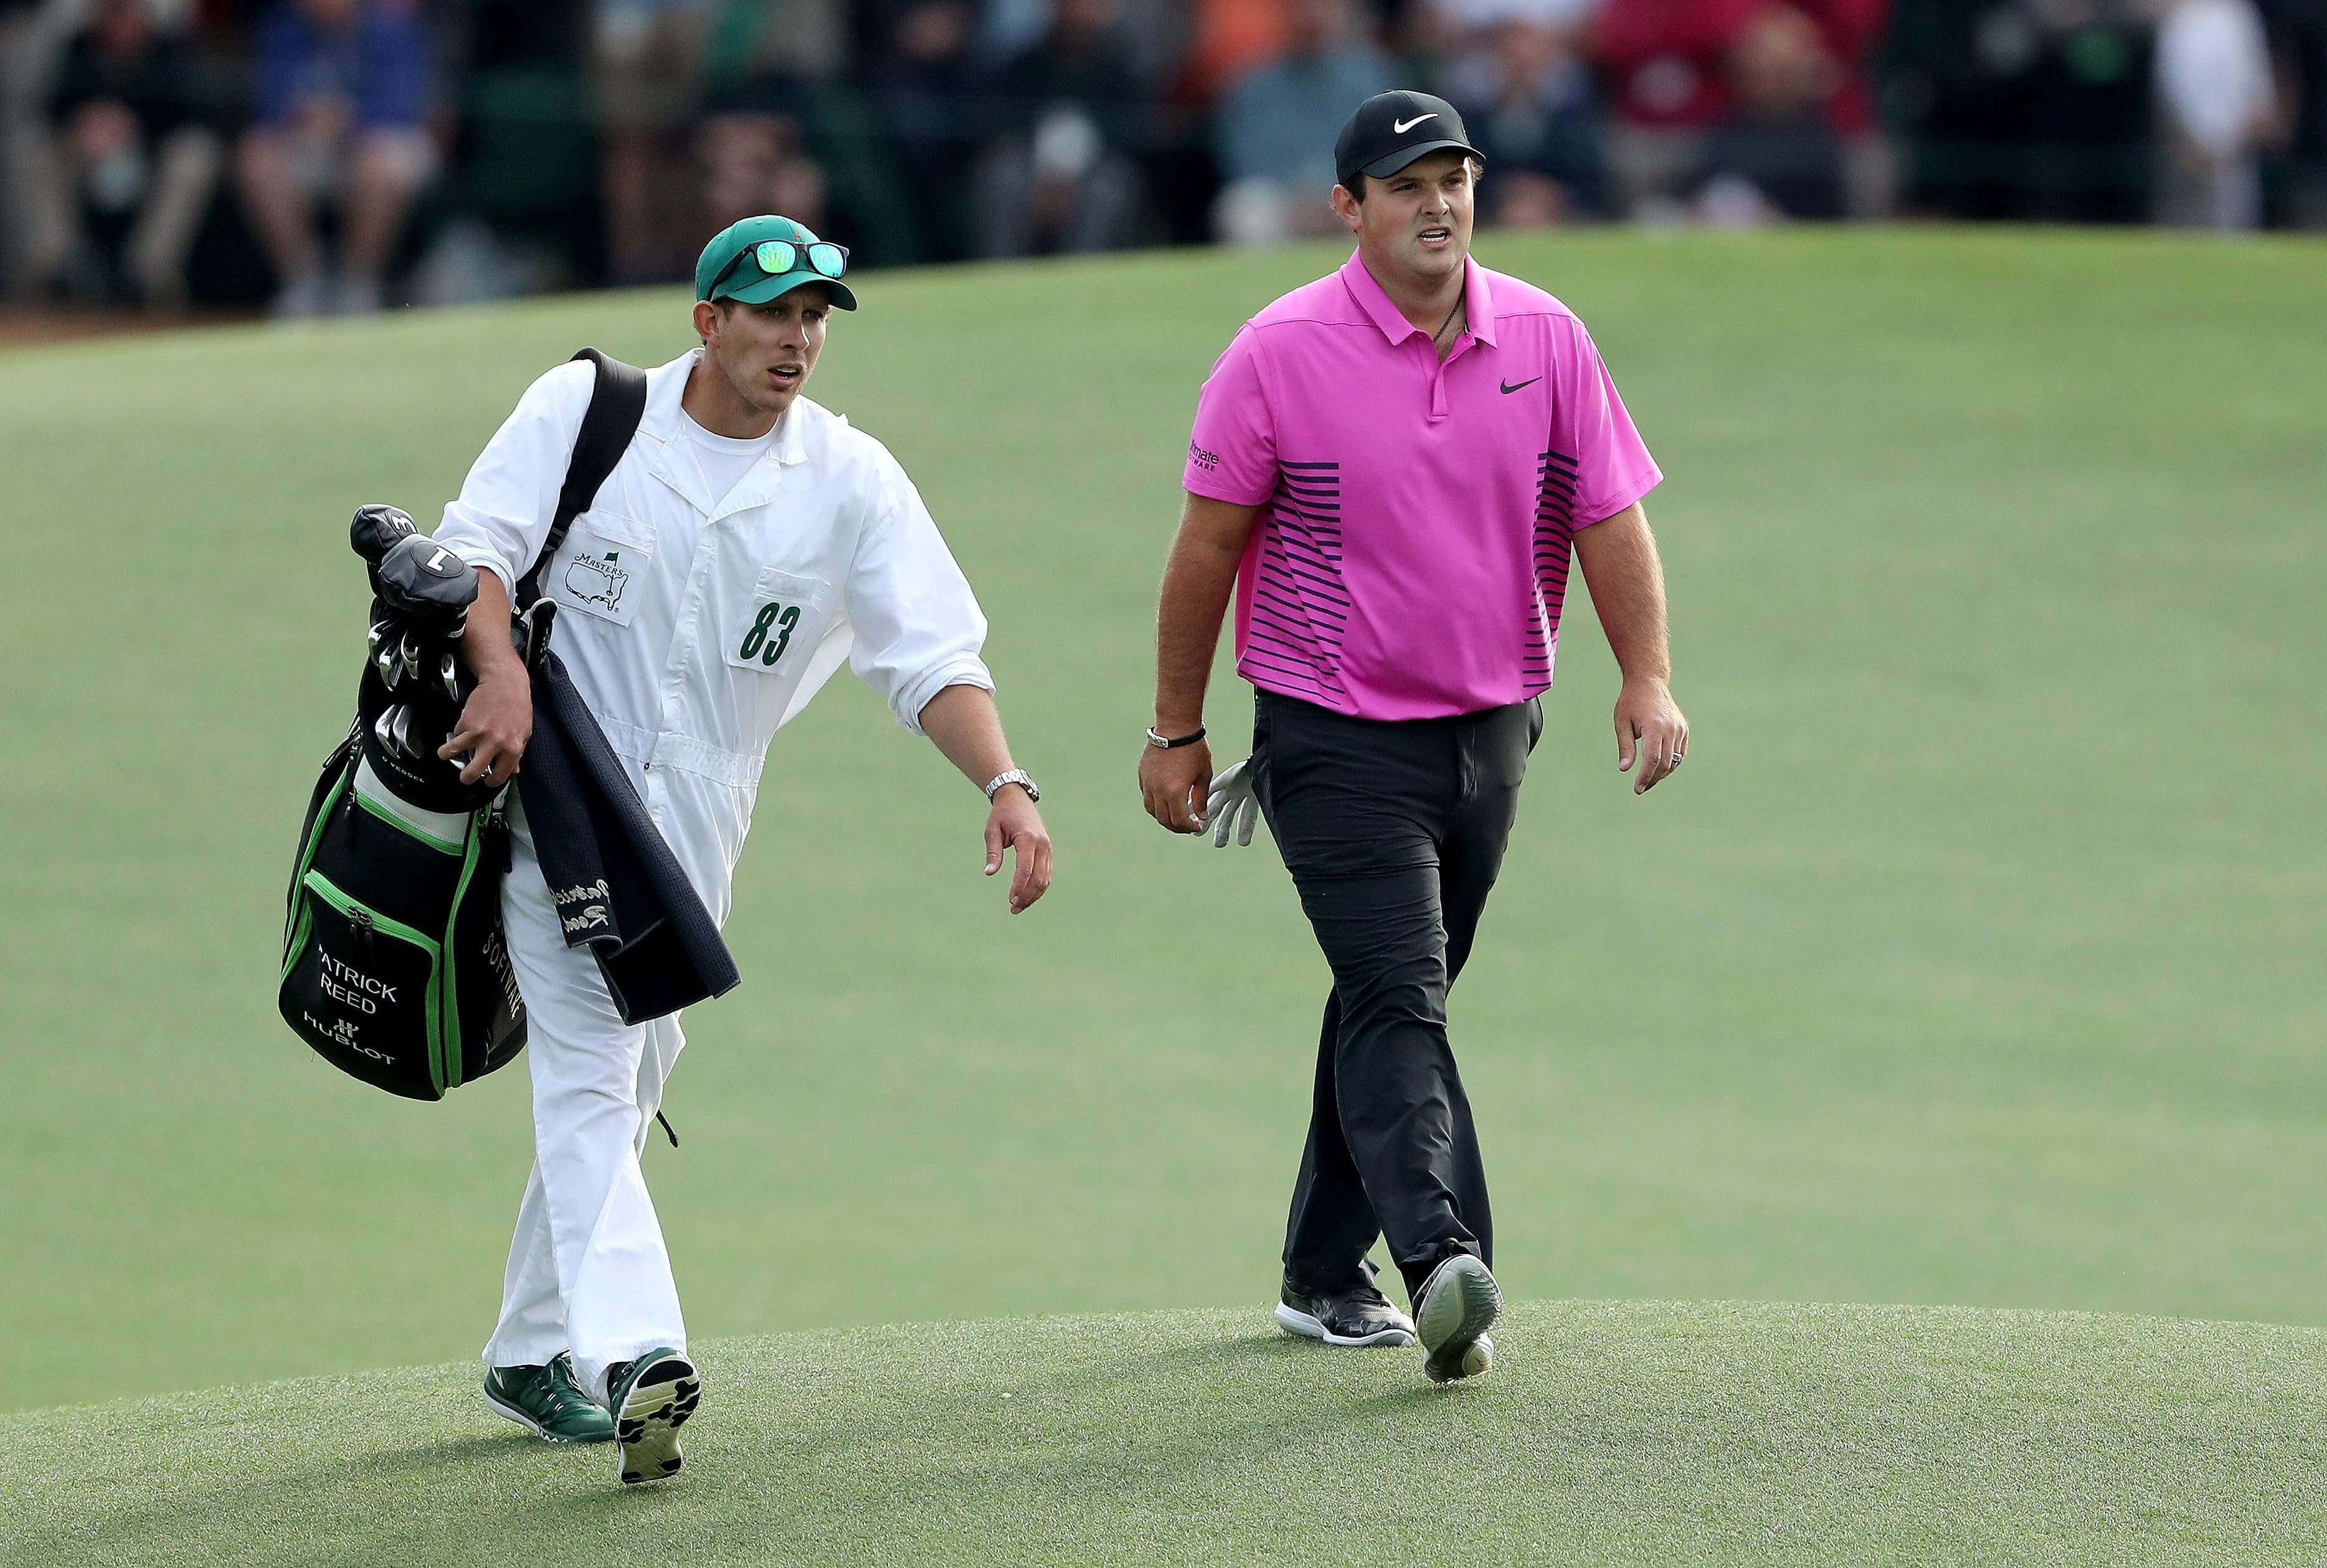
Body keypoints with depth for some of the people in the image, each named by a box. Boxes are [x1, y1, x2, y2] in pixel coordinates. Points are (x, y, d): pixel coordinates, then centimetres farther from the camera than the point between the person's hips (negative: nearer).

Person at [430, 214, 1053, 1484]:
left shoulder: (850, 481, -1)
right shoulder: (582, 412, -4)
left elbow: (930, 656, -7)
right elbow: (474, 546, -10)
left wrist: (1004, 784, -23)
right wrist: (503, 671, -29)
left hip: (697, 822, 4)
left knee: (619, 1087, 11)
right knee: (589, 1071, -16)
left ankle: (531, 1352, 26)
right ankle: (630, 1352, -30)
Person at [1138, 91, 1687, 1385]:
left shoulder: (1547, 340, 2)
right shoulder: (1282, 353, -8)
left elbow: (1610, 514, 5)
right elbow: (1210, 544, -2)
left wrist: (1649, 678, -9)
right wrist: (1177, 731, 0)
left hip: (1492, 730, 5)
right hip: (1336, 733, -5)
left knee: (1401, 1001, 13)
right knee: (1398, 997, -19)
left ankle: (1325, 1277, 25)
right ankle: (1440, 1258, -34)